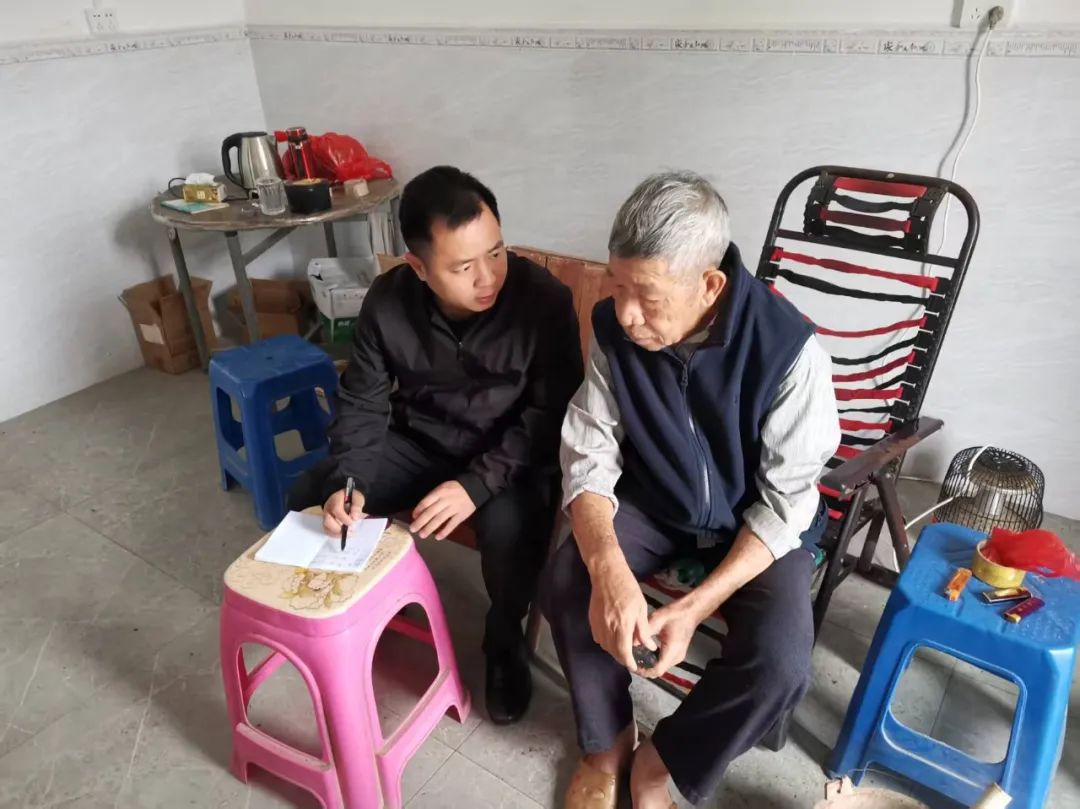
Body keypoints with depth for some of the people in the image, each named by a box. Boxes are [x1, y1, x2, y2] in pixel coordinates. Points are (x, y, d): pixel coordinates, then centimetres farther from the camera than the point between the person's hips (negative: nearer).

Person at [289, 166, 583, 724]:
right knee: (309, 501, -7)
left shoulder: (545, 300, -24)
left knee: (510, 529, -33)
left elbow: (551, 416, -22)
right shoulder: (388, 301, -13)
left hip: (511, 457, -3)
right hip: (418, 443, 4)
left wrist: (476, 484, -34)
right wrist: (348, 481, -21)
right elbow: (362, 402, -4)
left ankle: (505, 643, 0)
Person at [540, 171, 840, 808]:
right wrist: (609, 569, -31)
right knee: (564, 582, -20)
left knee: (781, 663, -25)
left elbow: (784, 504, -21)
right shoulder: (615, 328, -17)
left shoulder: (788, 349, -29)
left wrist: (696, 606, -29)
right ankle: (609, 740, 8)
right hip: (656, 502, 3)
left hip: (761, 521, -2)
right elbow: (589, 457, -13)